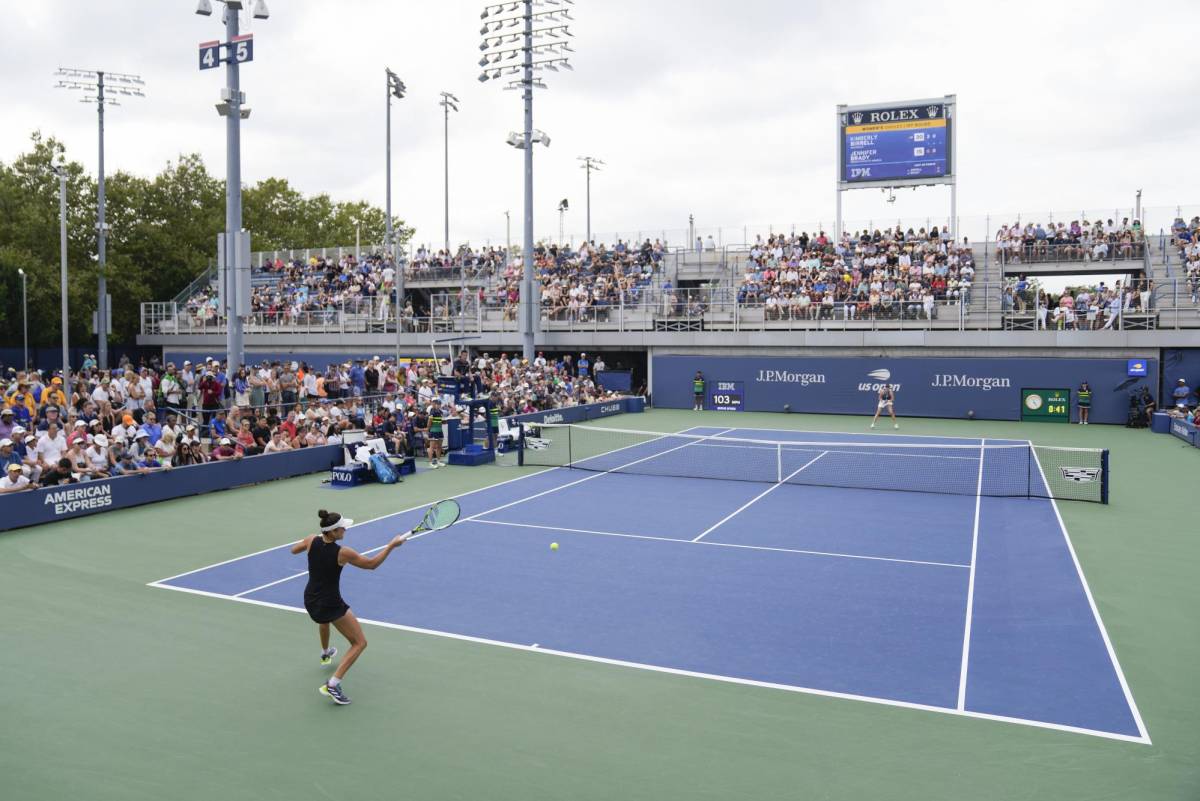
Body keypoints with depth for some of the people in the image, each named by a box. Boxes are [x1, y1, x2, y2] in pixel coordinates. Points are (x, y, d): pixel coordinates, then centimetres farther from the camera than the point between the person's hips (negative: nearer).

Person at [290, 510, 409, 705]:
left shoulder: (312, 540, -11)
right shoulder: (343, 553, -25)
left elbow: (293, 551, 12)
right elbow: (371, 564, -12)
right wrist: (391, 545, -7)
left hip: (310, 601, 7)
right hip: (332, 605, -7)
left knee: (324, 617, 44)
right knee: (359, 643, 3)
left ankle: (325, 654, 67)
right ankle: (332, 685, -11)